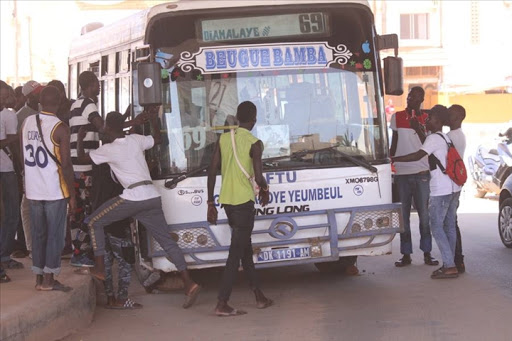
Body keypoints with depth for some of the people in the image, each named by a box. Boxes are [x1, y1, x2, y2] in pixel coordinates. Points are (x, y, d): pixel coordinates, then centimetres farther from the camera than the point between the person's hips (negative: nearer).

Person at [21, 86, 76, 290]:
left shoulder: (27, 122, 5)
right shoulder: (60, 128, -13)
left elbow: (24, 156, 13)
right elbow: (66, 164, -14)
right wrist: (72, 194, -7)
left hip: (33, 190, 6)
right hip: (55, 190, -5)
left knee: (38, 234, 13)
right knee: (55, 235, 2)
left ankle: (39, 277, 16)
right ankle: (49, 279, 3)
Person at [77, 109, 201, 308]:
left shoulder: (108, 150, -2)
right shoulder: (136, 140, 11)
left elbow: (82, 158, 9)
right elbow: (158, 139, 31)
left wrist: (80, 139, 25)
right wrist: (154, 120, 41)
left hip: (132, 198, -6)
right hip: (153, 197, 6)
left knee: (94, 222, 12)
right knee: (167, 241, 6)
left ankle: (99, 269, 9)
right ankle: (189, 283, -3)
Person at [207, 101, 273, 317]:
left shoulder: (223, 139, 7)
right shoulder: (254, 144, -10)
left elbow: (212, 172, 6)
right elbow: (258, 177, -18)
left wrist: (211, 202, 11)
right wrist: (264, 189, 5)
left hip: (227, 201, 7)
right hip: (244, 201, -7)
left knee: (245, 248, 18)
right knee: (236, 252, -5)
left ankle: (259, 297, 27)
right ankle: (222, 304, -10)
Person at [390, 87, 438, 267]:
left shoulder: (426, 119, 3)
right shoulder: (397, 117, 9)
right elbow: (394, 143, 14)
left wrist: (418, 129, -16)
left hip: (422, 173, -2)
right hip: (401, 173, 2)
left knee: (424, 214, 0)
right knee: (403, 215, 3)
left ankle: (427, 253, 6)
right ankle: (406, 254, 7)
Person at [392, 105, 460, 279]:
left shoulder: (434, 138, -12)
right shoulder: (446, 138, 17)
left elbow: (417, 156, -22)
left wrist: (394, 159, -19)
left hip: (440, 190, -9)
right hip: (453, 188, 9)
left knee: (436, 227, -6)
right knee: (449, 227, 10)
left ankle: (450, 266, -10)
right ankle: (450, 264, 12)